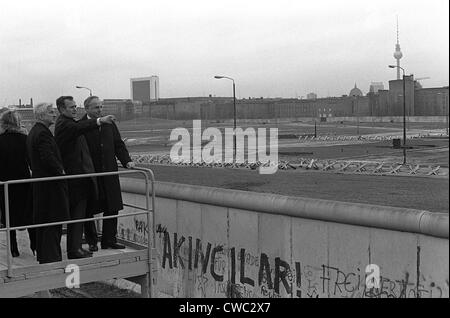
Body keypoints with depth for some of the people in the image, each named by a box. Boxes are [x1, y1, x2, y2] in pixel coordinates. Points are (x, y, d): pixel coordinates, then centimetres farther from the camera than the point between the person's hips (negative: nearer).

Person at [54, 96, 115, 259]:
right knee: (76, 215, -6)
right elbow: (79, 128, -35)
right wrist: (99, 121, -48)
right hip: (75, 176, -11)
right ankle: (74, 250, -2)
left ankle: (75, 247, 22)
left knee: (78, 214, 15)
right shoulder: (63, 124, -15)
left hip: (80, 176, 11)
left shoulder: (68, 122, 19)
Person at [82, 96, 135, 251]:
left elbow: (118, 145, 13)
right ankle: (92, 242, 19)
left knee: (112, 208, 7)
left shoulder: (109, 124, 10)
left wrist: (127, 161, 2)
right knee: (89, 210, 5)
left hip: (109, 173, 5)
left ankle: (109, 240, 19)